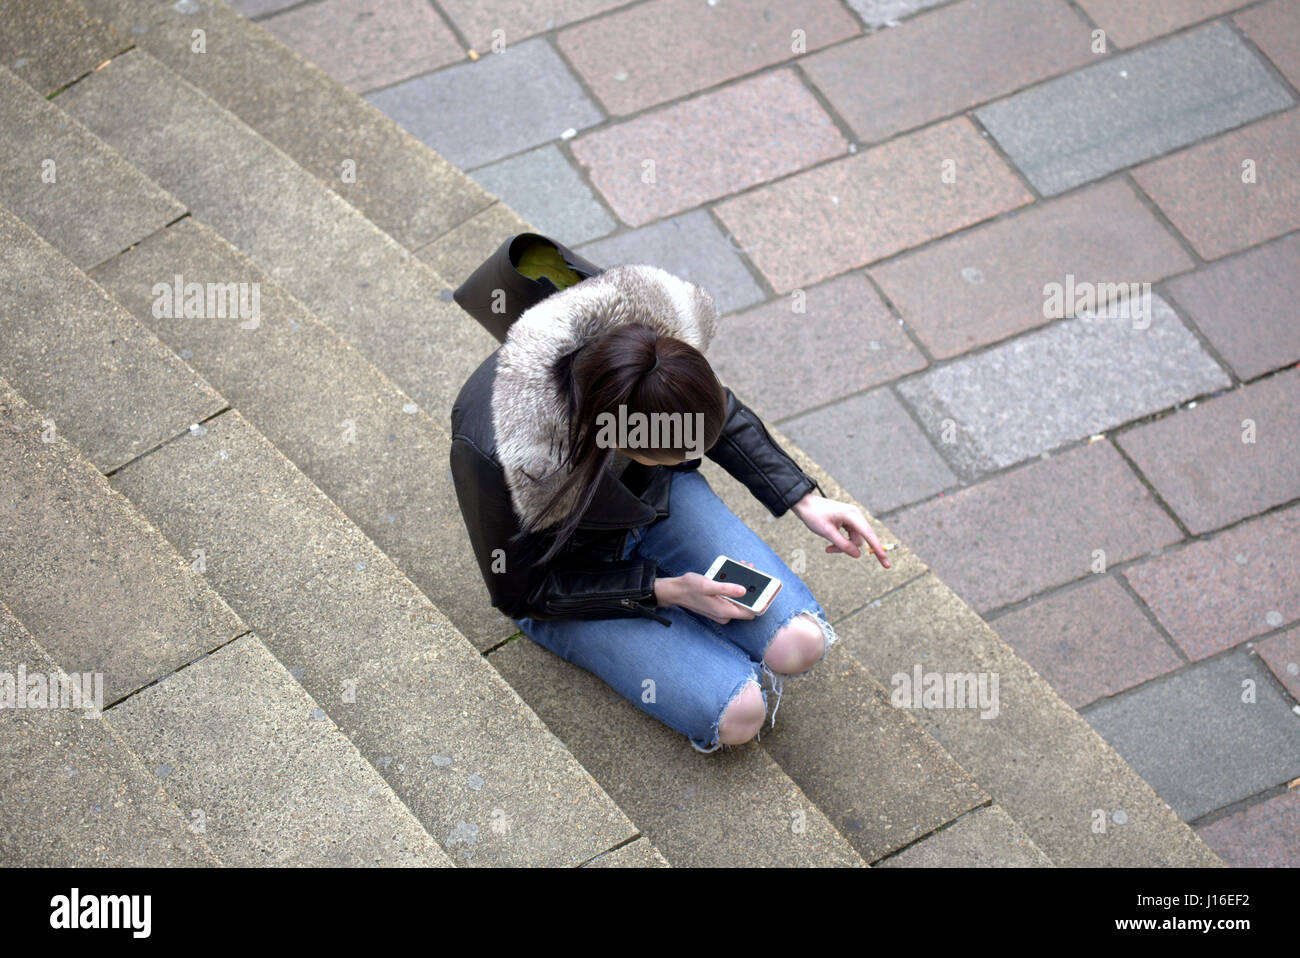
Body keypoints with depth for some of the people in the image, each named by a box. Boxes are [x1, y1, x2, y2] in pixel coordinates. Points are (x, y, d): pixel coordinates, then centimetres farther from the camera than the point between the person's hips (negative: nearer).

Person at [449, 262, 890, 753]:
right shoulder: (490, 452, -41)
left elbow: (720, 413, -3)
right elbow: (519, 595, -21)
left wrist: (805, 501, -9)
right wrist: (666, 590, -24)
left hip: (657, 497, 4)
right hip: (566, 579, -4)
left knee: (799, 645, -11)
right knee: (738, 714, -16)